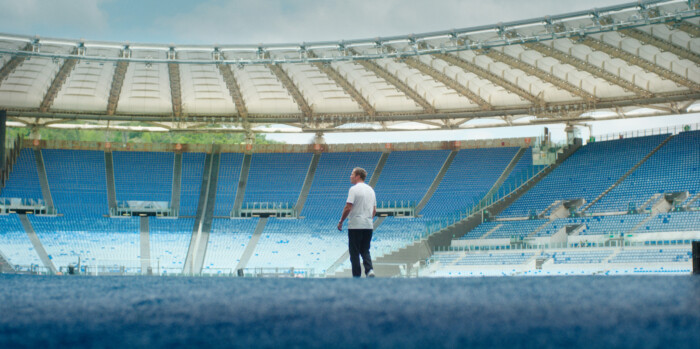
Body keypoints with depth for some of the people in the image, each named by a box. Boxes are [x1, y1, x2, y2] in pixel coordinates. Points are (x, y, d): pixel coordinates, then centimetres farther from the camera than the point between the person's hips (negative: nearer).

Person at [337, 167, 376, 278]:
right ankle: (369, 270, -7)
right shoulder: (370, 189, 12)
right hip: (368, 225, 6)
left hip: (355, 226, -6)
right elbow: (374, 210, 16)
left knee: (354, 252, 2)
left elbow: (348, 208, -16)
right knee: (365, 251, 13)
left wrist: (341, 222, -7)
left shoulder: (354, 189, -10)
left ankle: (357, 275, 3)